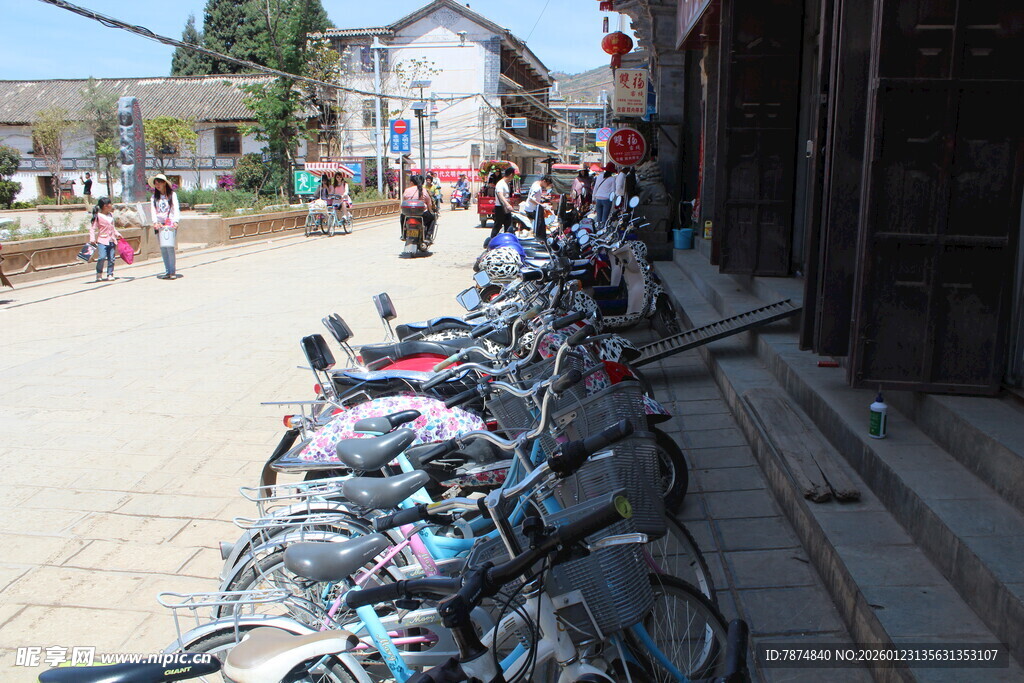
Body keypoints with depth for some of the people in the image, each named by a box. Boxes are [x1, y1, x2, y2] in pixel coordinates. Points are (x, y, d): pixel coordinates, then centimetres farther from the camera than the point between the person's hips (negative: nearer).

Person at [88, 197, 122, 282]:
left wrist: (117, 234, 23)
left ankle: (110, 274, 14)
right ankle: (99, 274, 2)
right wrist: (92, 239, -18)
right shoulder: (98, 216, -8)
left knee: (111, 258, 5)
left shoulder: (111, 215, 14)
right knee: (102, 257, -16)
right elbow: (92, 228, -10)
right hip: (102, 240, -6)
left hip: (112, 240, 6)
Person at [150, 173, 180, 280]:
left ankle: (172, 272, -8)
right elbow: (153, 210, 8)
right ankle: (167, 271, 4)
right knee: (163, 248, -1)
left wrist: (175, 221, -13)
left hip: (170, 223, -4)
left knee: (169, 246, -12)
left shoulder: (172, 194, 4)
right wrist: (155, 222, -7)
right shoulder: (154, 197, 13)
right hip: (160, 224, 4)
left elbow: (176, 208, -1)